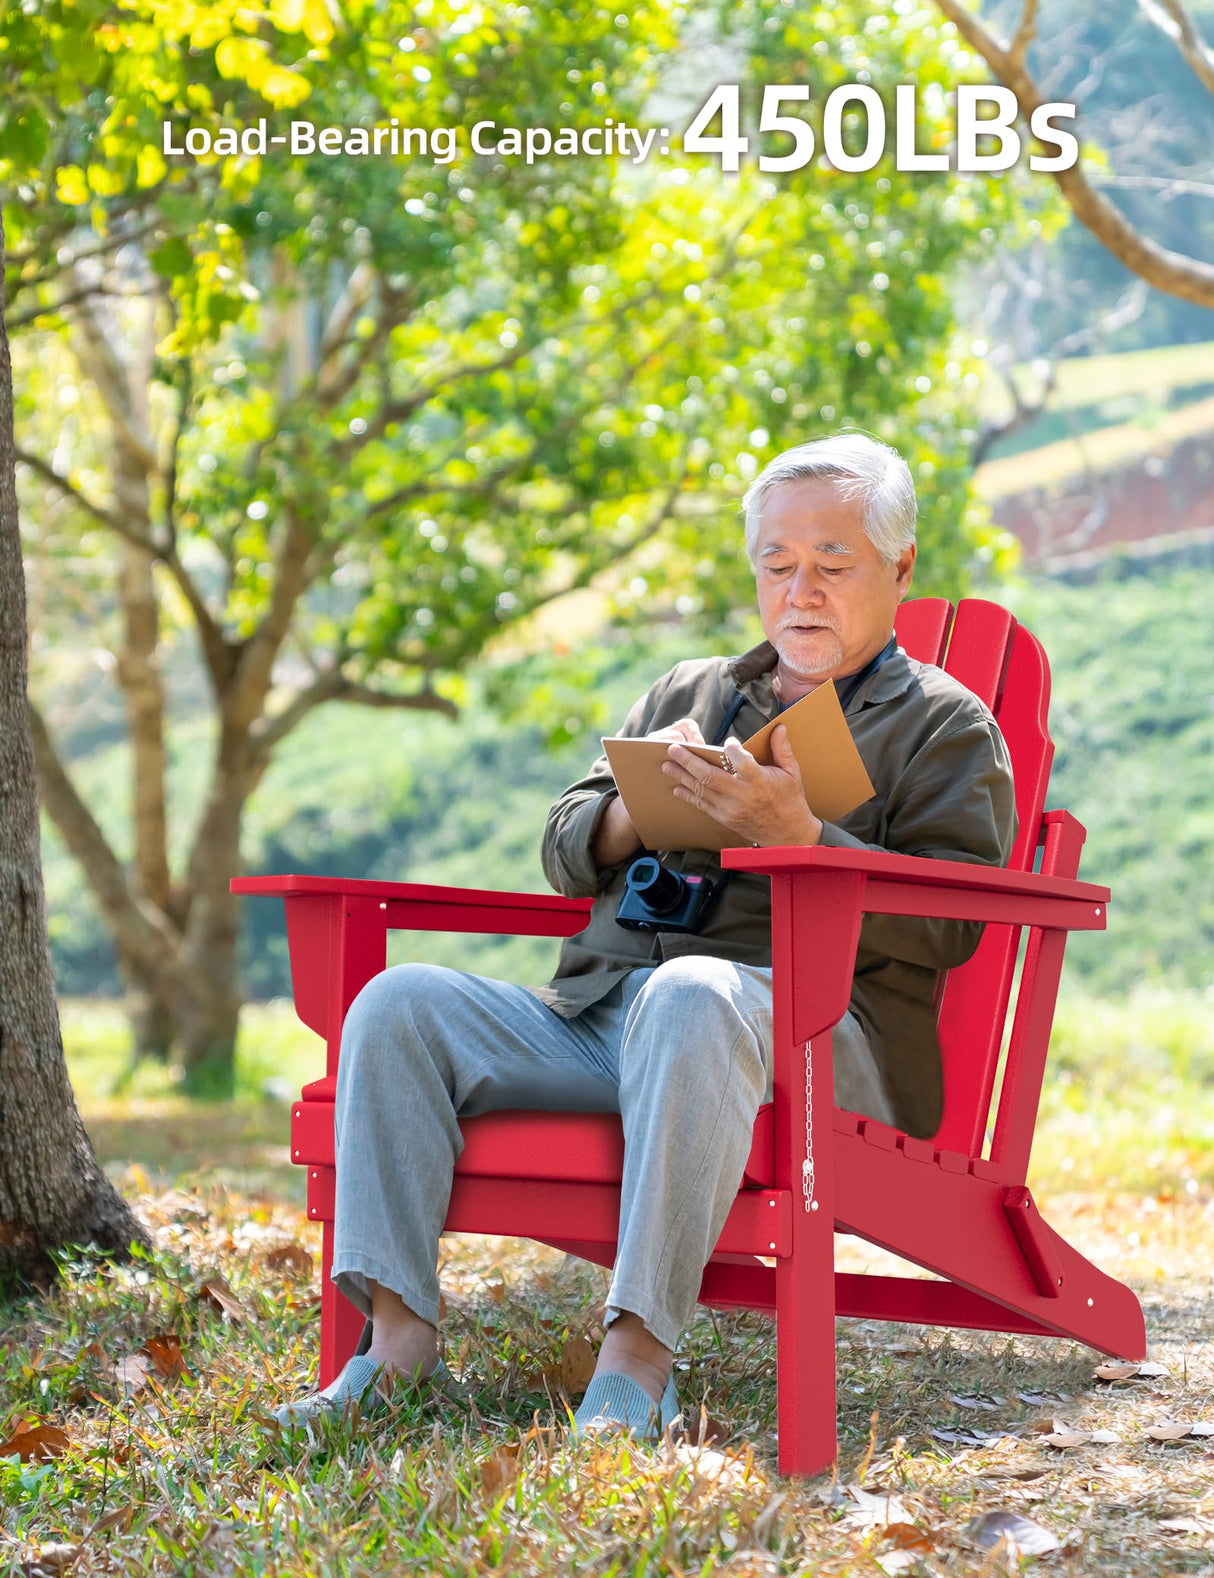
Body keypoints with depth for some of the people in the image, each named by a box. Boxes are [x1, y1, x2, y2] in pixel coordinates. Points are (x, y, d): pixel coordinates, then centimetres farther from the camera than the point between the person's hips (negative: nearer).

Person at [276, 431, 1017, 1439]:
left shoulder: (947, 725, 13)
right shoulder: (687, 692, 30)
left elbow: (951, 922, -3)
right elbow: (568, 858, 25)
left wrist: (800, 836, -17)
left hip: (808, 1025, -6)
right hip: (594, 1011, 6)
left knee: (689, 996, -41)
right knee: (400, 1004, -16)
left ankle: (639, 1354, -41)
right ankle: (398, 1331, -22)